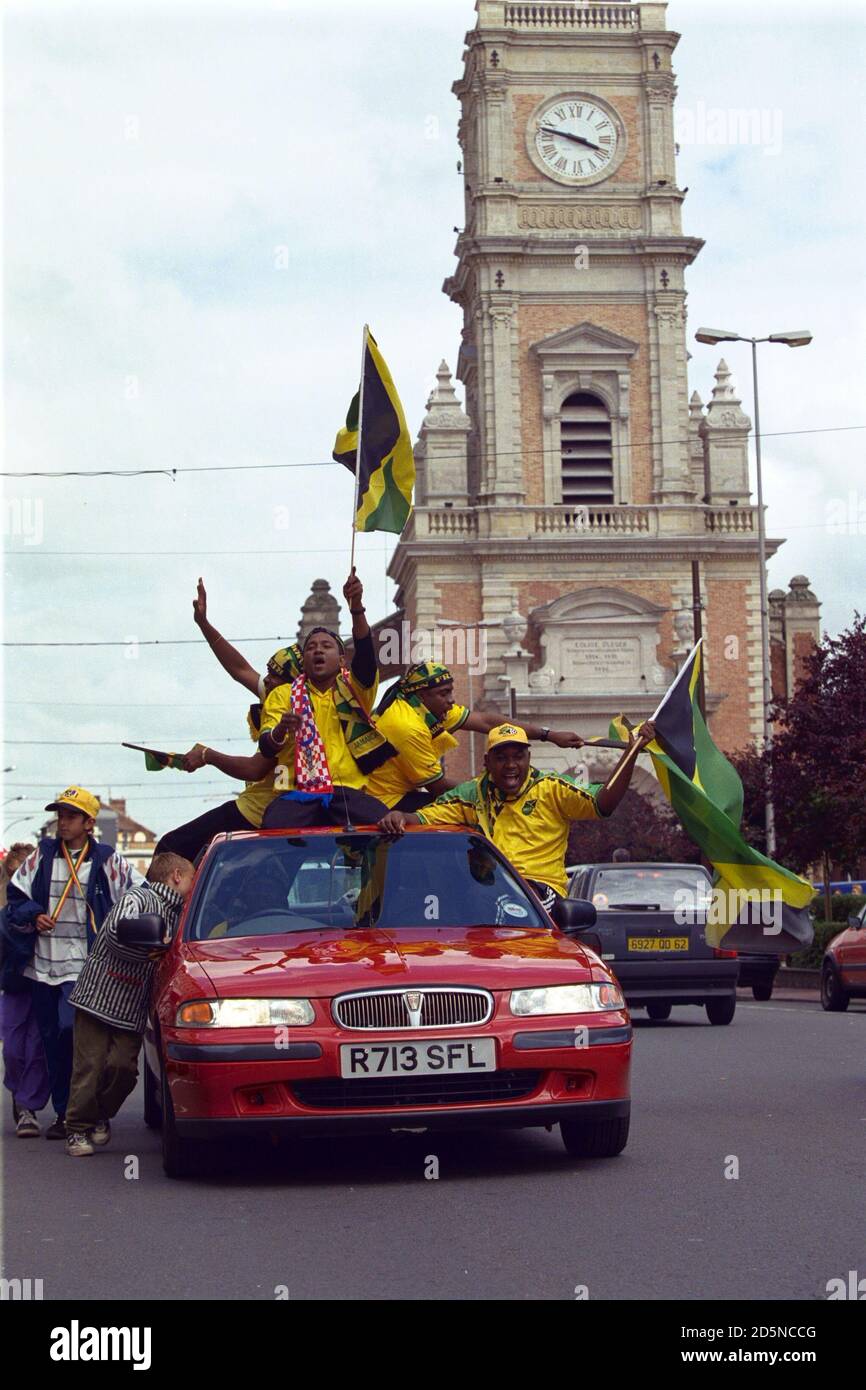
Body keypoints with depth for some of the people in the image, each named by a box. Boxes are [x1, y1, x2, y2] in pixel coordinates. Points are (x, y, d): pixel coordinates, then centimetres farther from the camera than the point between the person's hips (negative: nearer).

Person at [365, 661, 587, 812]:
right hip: (388, 803, -9)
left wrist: (549, 735, -3)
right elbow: (438, 787, -18)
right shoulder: (409, 728, -26)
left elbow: (487, 722, -1)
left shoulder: (432, 706, 0)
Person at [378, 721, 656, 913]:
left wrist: (632, 752, -13)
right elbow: (423, 818, 8)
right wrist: (399, 817, -16)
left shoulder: (551, 790, 7)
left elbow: (602, 804, -4)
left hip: (542, 888, -2)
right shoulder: (474, 794, 13)